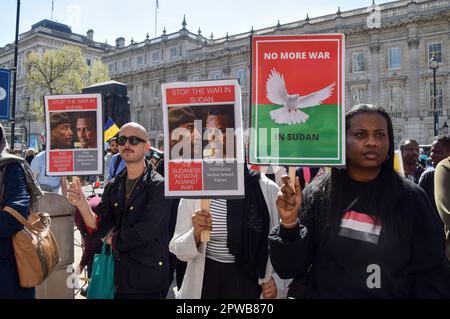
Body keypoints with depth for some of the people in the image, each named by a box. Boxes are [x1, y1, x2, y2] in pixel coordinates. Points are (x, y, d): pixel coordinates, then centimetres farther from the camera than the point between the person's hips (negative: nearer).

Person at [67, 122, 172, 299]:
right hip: (120, 276, 5)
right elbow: (99, 228, -2)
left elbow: (145, 232, -22)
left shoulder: (159, 185, -15)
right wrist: (82, 204, -20)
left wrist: (114, 240, -5)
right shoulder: (113, 186, 5)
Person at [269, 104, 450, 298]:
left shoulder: (411, 198, -10)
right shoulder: (317, 193, -12)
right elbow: (290, 269, -11)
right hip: (324, 293, 0)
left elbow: (432, 274, -4)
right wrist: (289, 225, -27)